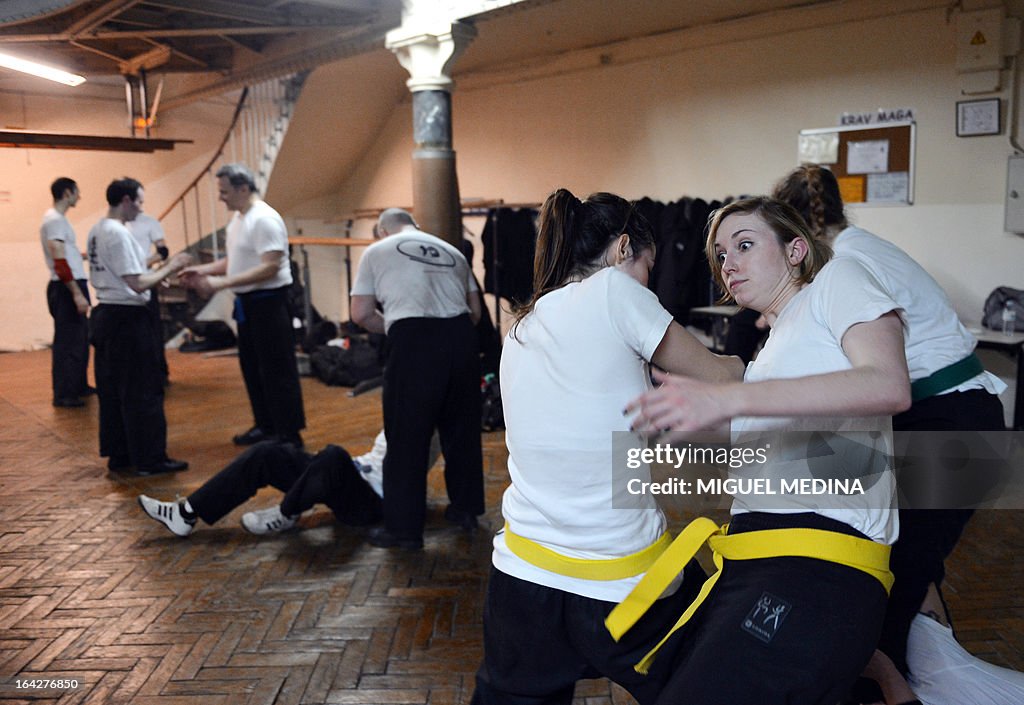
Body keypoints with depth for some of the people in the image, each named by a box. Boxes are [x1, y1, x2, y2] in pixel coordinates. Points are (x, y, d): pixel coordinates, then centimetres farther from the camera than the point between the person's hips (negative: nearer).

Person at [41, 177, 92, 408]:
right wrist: (77, 294, -24)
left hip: (73, 285, 10)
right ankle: (63, 395, -1)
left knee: (80, 339, 17)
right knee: (67, 342, -6)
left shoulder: (58, 218, 15)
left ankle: (79, 386, 27)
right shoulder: (55, 220, -15)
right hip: (67, 288, -10)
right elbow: (60, 262, -21)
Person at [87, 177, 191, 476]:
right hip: (128, 318, -10)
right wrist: (169, 268, -8)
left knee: (111, 391, 13)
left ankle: (118, 454, 21)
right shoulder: (119, 234, -17)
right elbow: (137, 284, -21)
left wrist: (161, 272, 12)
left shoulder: (96, 232, 12)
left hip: (105, 314, 10)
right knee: (143, 392, -2)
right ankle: (150, 459, 4)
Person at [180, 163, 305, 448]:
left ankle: (289, 434, 4)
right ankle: (265, 426, 30)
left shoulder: (264, 219, -18)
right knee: (252, 368, 17)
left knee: (277, 371, -4)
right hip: (247, 302, 10)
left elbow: (270, 267, -24)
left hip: (268, 302, -10)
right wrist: (203, 270, 6)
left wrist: (223, 282, -25)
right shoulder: (238, 218, 13)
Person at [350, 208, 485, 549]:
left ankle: (404, 528, 13)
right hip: (460, 336, 5)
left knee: (407, 438, 5)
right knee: (462, 427, 19)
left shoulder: (377, 251, 15)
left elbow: (361, 314, 10)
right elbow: (475, 310, 23)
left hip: (413, 341, -4)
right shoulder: (452, 251, 25)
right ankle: (465, 507, 33)